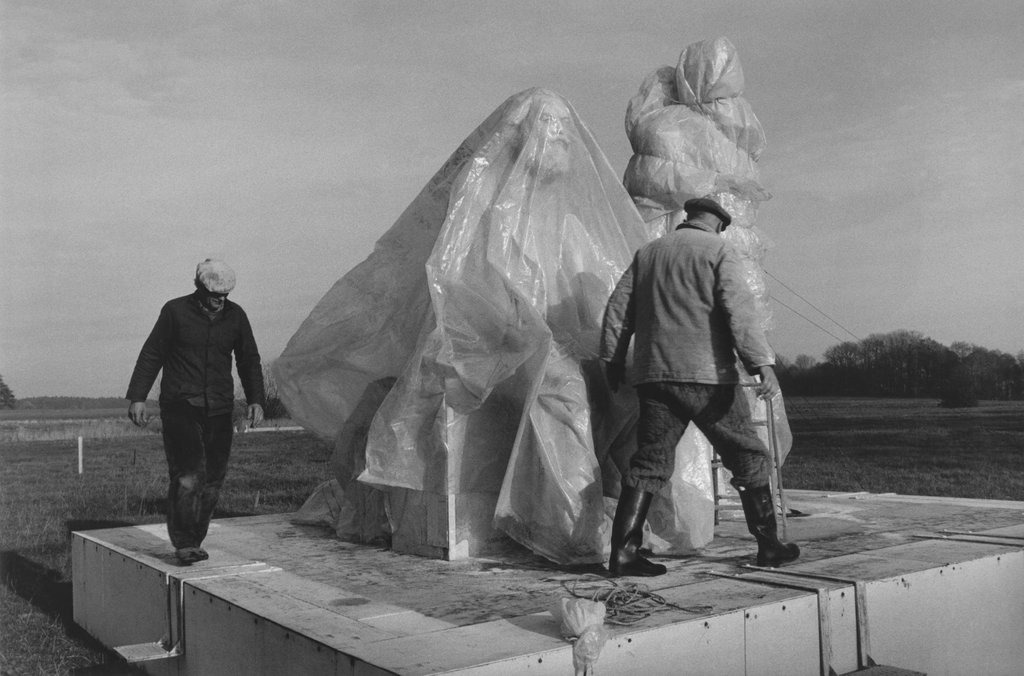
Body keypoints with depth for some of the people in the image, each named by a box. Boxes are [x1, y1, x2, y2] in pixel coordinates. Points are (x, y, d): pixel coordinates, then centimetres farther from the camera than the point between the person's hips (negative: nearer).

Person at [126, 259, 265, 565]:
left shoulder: (235, 316, 9)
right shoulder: (175, 311, -1)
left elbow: (249, 361, 16)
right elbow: (151, 355, 3)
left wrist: (255, 399, 5)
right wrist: (137, 397, -3)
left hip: (219, 412, 4)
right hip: (180, 407, -4)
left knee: (211, 483, 3)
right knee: (188, 477, -16)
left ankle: (193, 544, 15)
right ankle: (184, 543, -7)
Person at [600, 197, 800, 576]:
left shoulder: (647, 253, 17)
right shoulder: (717, 250, 1)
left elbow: (618, 307, 14)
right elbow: (738, 307, -12)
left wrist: (613, 359, 18)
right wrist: (762, 363, -18)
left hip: (653, 374, 5)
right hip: (706, 374, -5)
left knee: (650, 461, 6)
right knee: (746, 455, 8)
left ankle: (623, 552, -1)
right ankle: (769, 545, 14)